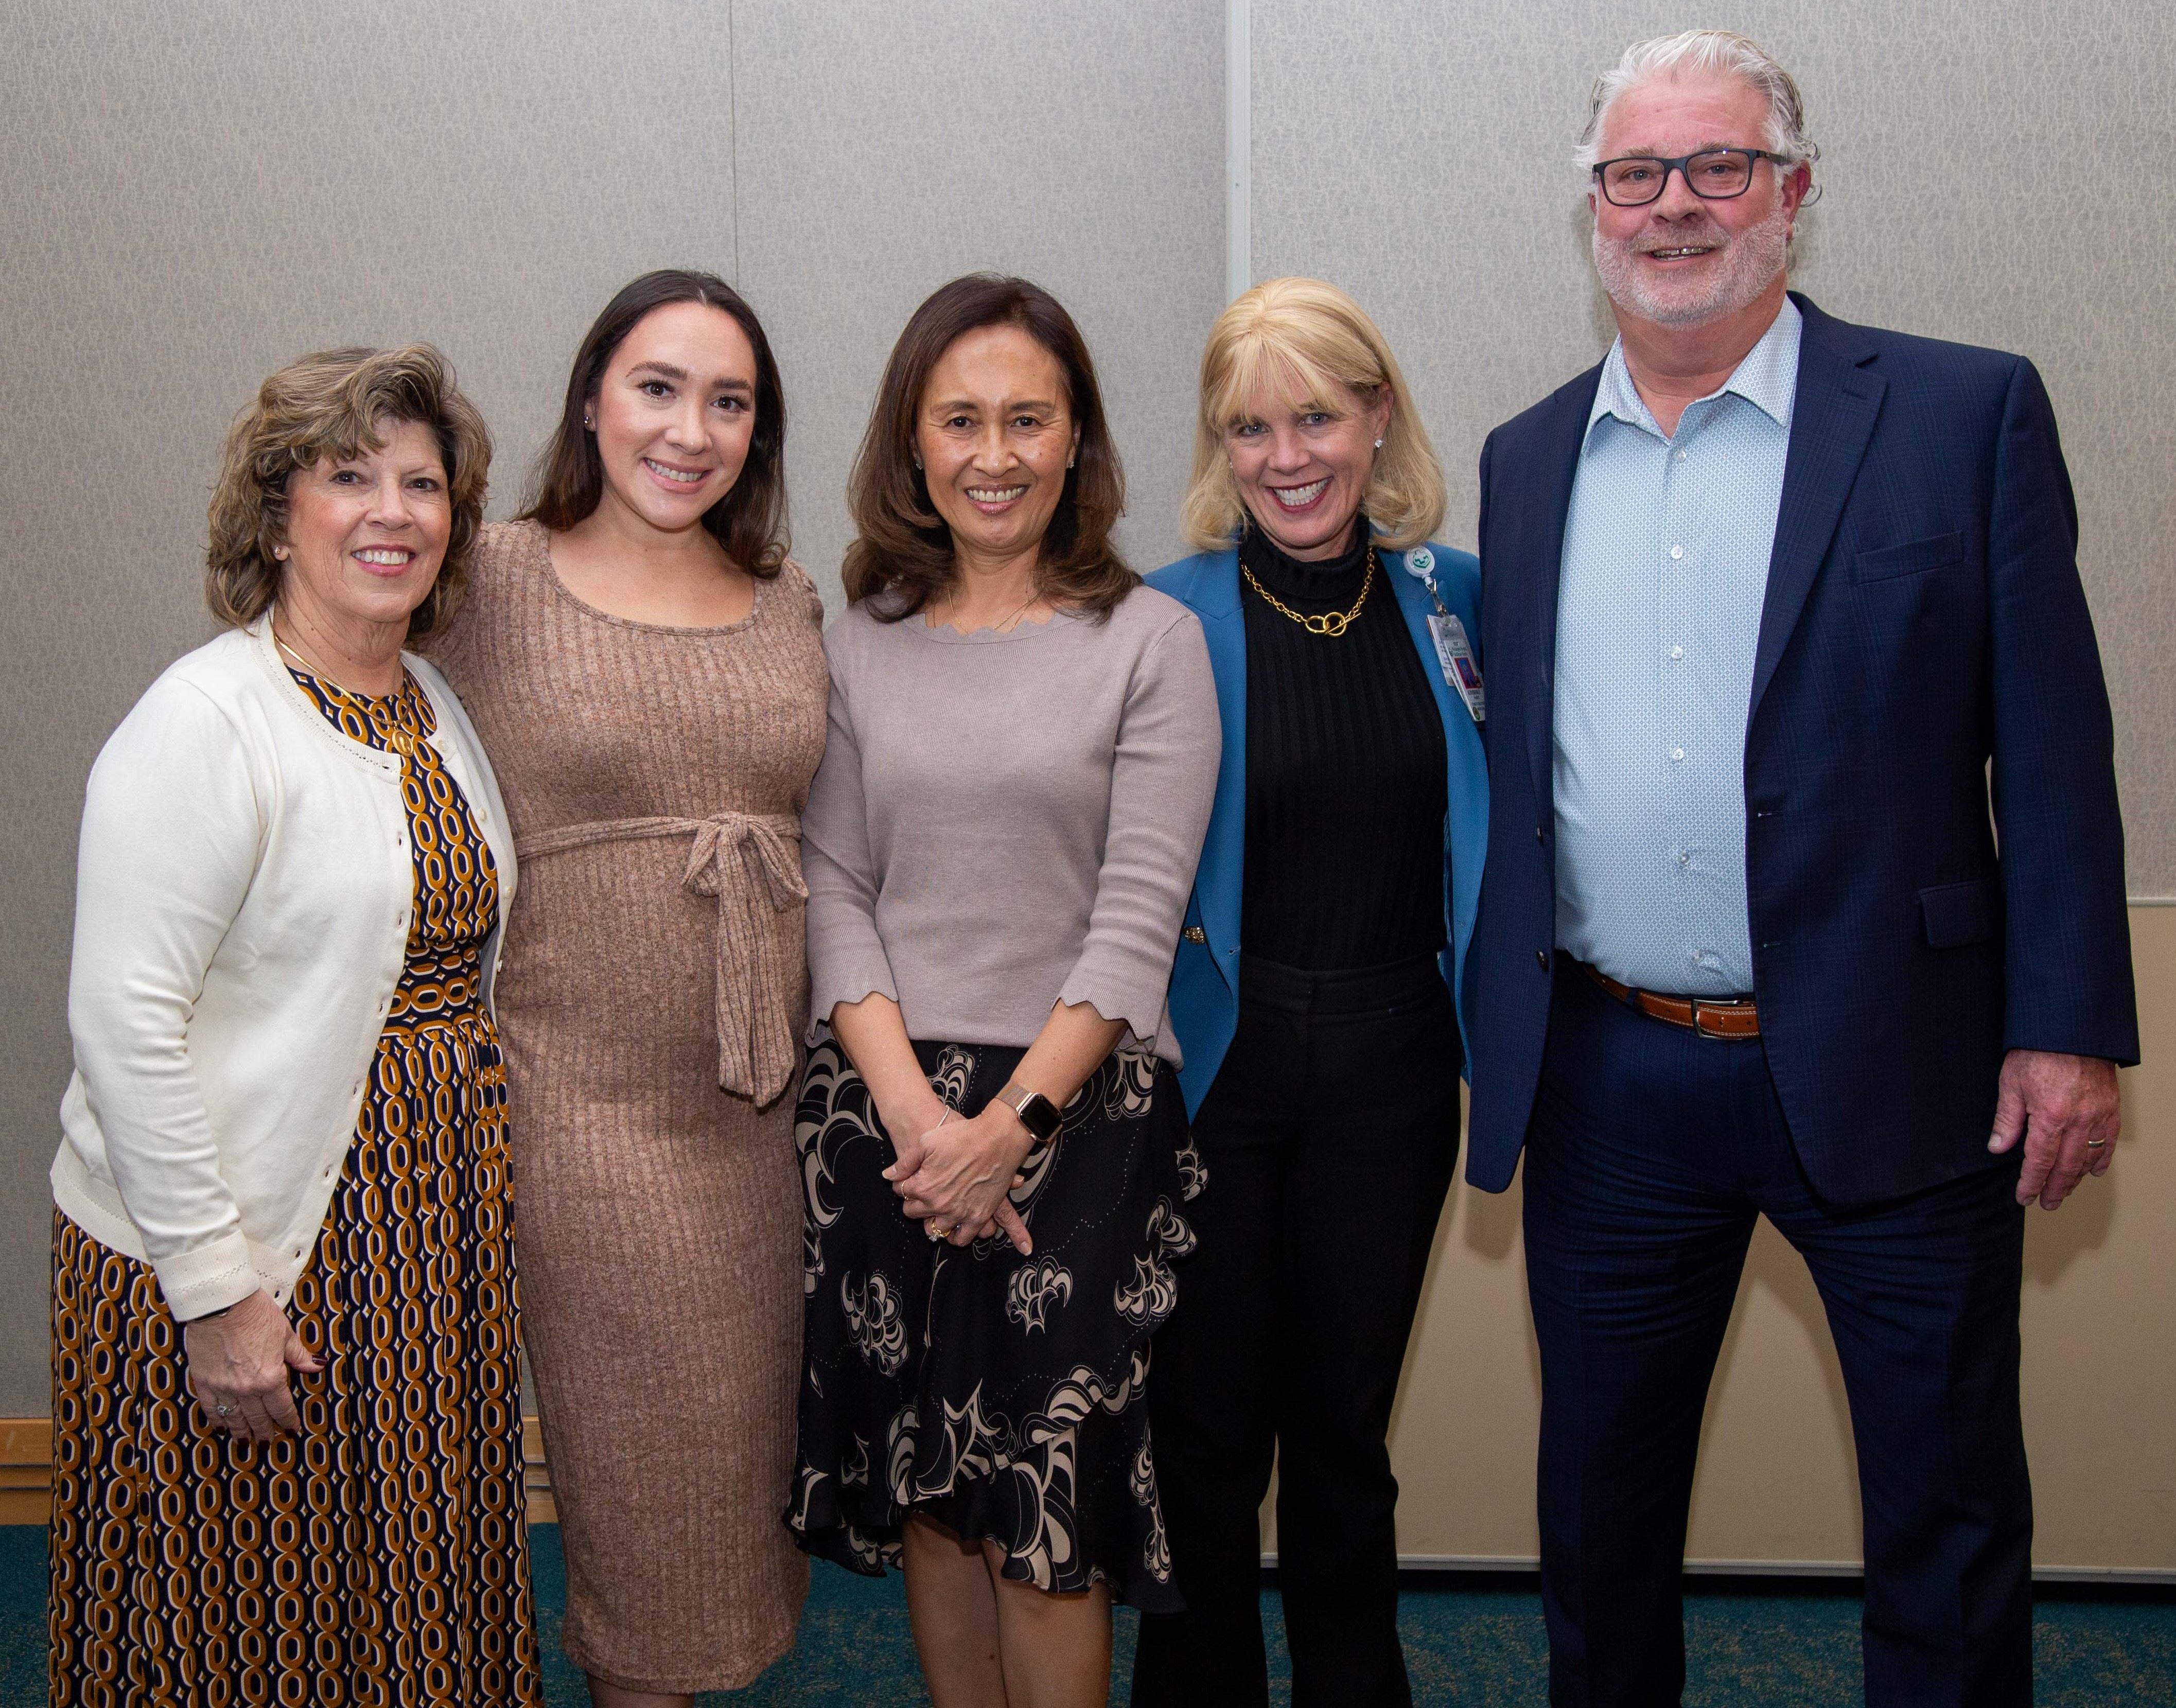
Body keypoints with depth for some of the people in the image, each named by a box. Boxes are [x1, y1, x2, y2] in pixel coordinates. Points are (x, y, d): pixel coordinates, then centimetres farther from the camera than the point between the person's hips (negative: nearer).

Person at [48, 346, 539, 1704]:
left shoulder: (441, 708, 9)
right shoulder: (207, 721, -15)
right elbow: (124, 1020, -19)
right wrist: (212, 1289, -19)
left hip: (438, 1224, 7)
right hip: (241, 1248, -7)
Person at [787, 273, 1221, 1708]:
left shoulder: (1152, 641, -1)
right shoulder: (861, 644, 7)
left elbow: (1139, 916, -6)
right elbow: (833, 890, 3)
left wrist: (1012, 1121, -13)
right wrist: (912, 1108, -9)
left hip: (1080, 1108, -3)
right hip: (886, 1112, 3)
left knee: (1044, 1498, 0)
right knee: (925, 1481, 12)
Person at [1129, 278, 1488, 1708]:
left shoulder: (1452, 600, 2)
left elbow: (1489, 828, 13)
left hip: (1389, 1065, 2)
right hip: (1212, 1063, -2)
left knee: (1347, 1424, 15)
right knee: (1209, 1426, 9)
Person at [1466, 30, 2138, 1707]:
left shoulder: (1965, 414, -2)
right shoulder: (1528, 459, 9)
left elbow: (2053, 745, -4)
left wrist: (2067, 1028, -9)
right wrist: (1499, 1032, 8)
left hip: (1887, 1075, -3)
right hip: (1606, 1082, 3)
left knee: (1950, 1519, 11)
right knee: (1599, 1506, 17)